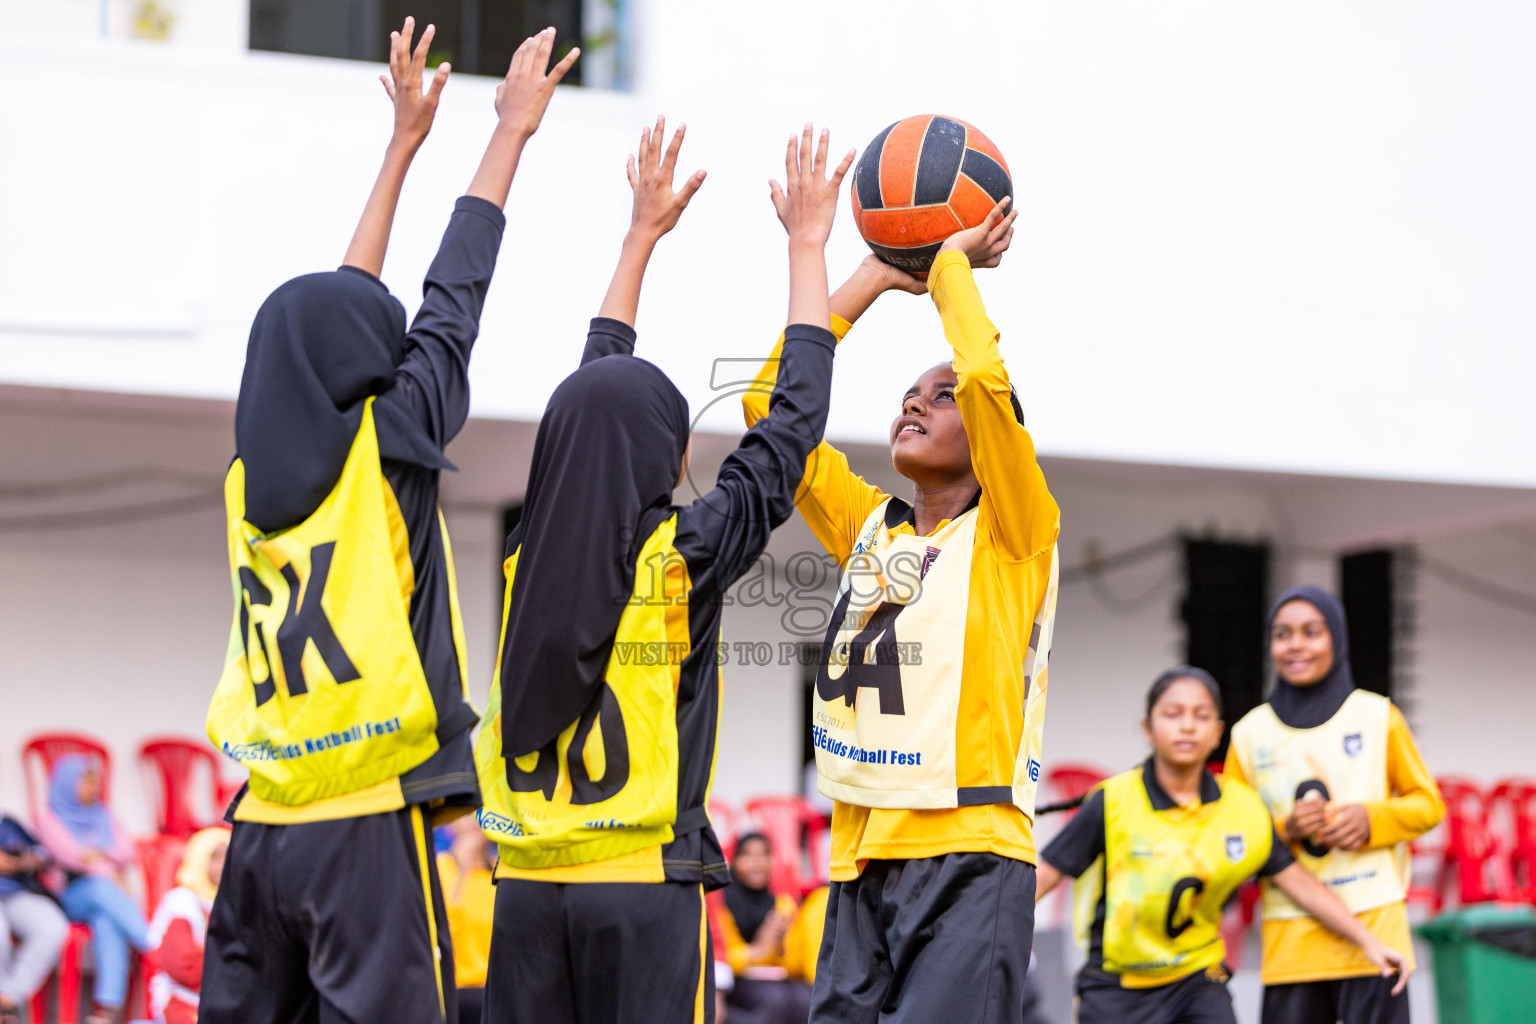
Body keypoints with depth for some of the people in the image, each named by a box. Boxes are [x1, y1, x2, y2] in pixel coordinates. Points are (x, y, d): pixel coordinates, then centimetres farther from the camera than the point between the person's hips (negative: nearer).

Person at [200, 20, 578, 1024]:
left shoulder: (253, 471, 11)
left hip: (263, 826, 7)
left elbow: (343, 310, 23)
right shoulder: (386, 444, -5)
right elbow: (453, 300, 7)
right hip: (367, 824, -7)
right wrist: (512, 129, 19)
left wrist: (405, 140, 32)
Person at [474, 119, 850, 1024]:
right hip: (646, 882, -5)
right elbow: (795, 418, 3)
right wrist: (808, 244, 13)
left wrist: (643, 235, 30)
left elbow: (591, 405, 21)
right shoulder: (686, 554, -8)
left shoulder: (535, 552, 5)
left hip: (531, 886, 5)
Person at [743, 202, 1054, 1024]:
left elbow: (988, 377, -15)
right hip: (862, 865, 6)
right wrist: (875, 277, 15)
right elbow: (770, 401, 14)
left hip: (970, 862, -6)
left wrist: (951, 263, 0)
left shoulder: (1012, 534, 1)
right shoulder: (870, 528, 16)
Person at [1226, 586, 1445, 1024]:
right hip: (1289, 936, 2)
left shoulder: (1378, 717, 6)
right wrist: (1285, 830, -8)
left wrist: (1372, 819, -8)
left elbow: (1428, 803, 12)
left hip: (1374, 927, -2)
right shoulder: (1250, 733, 9)